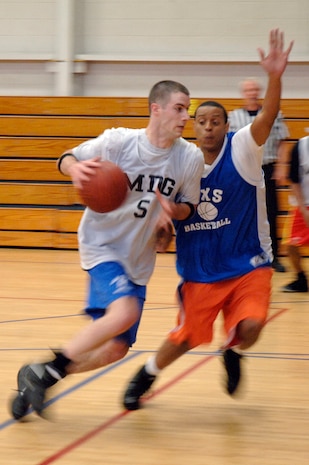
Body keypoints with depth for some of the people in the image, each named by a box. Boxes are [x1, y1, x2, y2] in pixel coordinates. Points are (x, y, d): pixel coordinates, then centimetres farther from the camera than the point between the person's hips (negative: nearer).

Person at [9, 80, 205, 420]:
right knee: (124, 312, -31)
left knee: (115, 350, 4)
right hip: (102, 244, -5)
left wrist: (172, 210, -18)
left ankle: (40, 379, 22)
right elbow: (66, 159, -5)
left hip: (138, 260, 5)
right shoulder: (119, 141, -15)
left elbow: (188, 206, 6)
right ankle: (45, 371, -17)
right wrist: (75, 168, -30)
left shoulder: (191, 157, -8)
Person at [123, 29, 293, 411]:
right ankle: (145, 377, 35)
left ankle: (233, 353, 17)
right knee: (184, 338, 5)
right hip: (199, 272, 2)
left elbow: (267, 117, -28)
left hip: (248, 266, -2)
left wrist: (275, 77, -45)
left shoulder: (242, 149, -9)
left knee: (249, 328, -20)